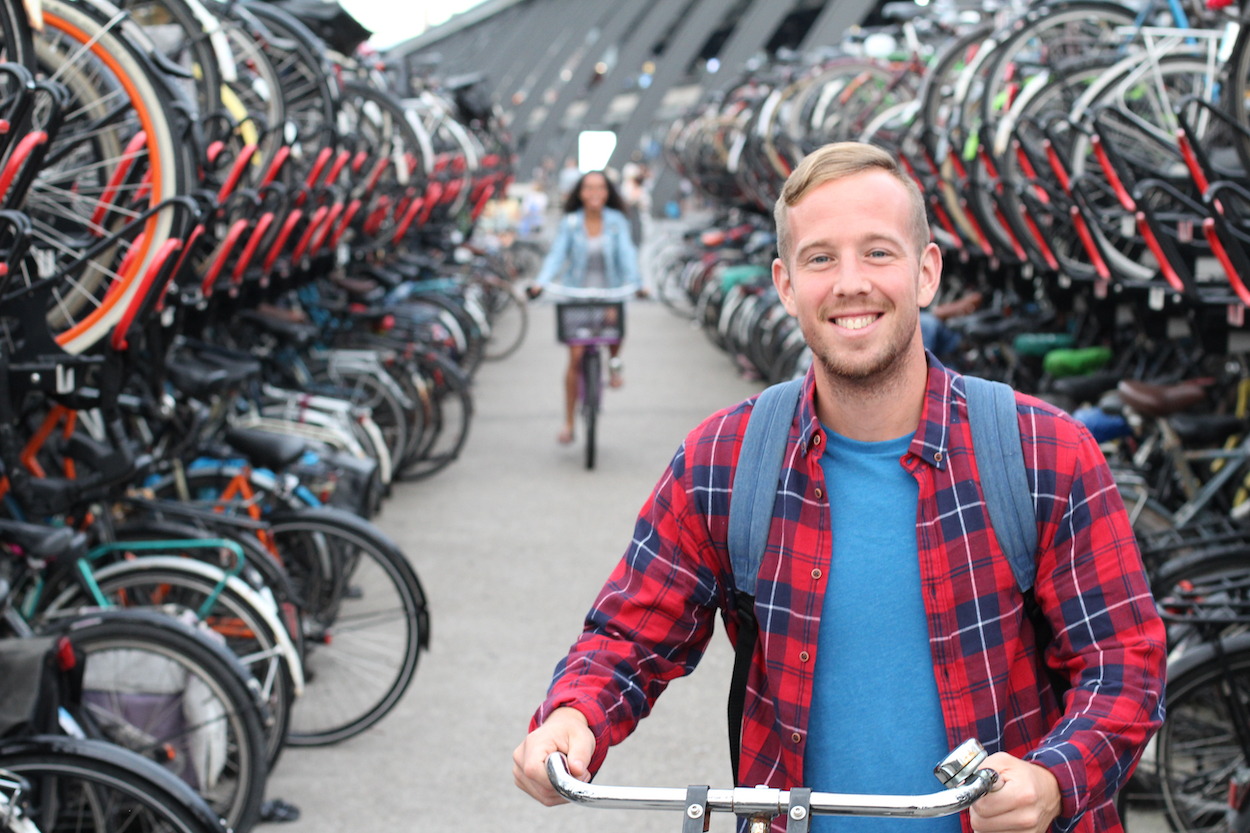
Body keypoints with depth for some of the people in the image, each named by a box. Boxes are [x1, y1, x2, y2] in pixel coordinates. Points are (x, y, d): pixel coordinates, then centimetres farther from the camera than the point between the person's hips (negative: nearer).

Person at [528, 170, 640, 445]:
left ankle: (615, 360, 3)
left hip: (609, 293, 1)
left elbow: (626, 253, -8)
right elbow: (557, 255, -7)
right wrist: (541, 282, -24)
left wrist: (633, 282, -26)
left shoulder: (617, 222, 0)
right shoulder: (570, 223, -1)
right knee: (575, 357, -7)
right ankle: (568, 422, 4)